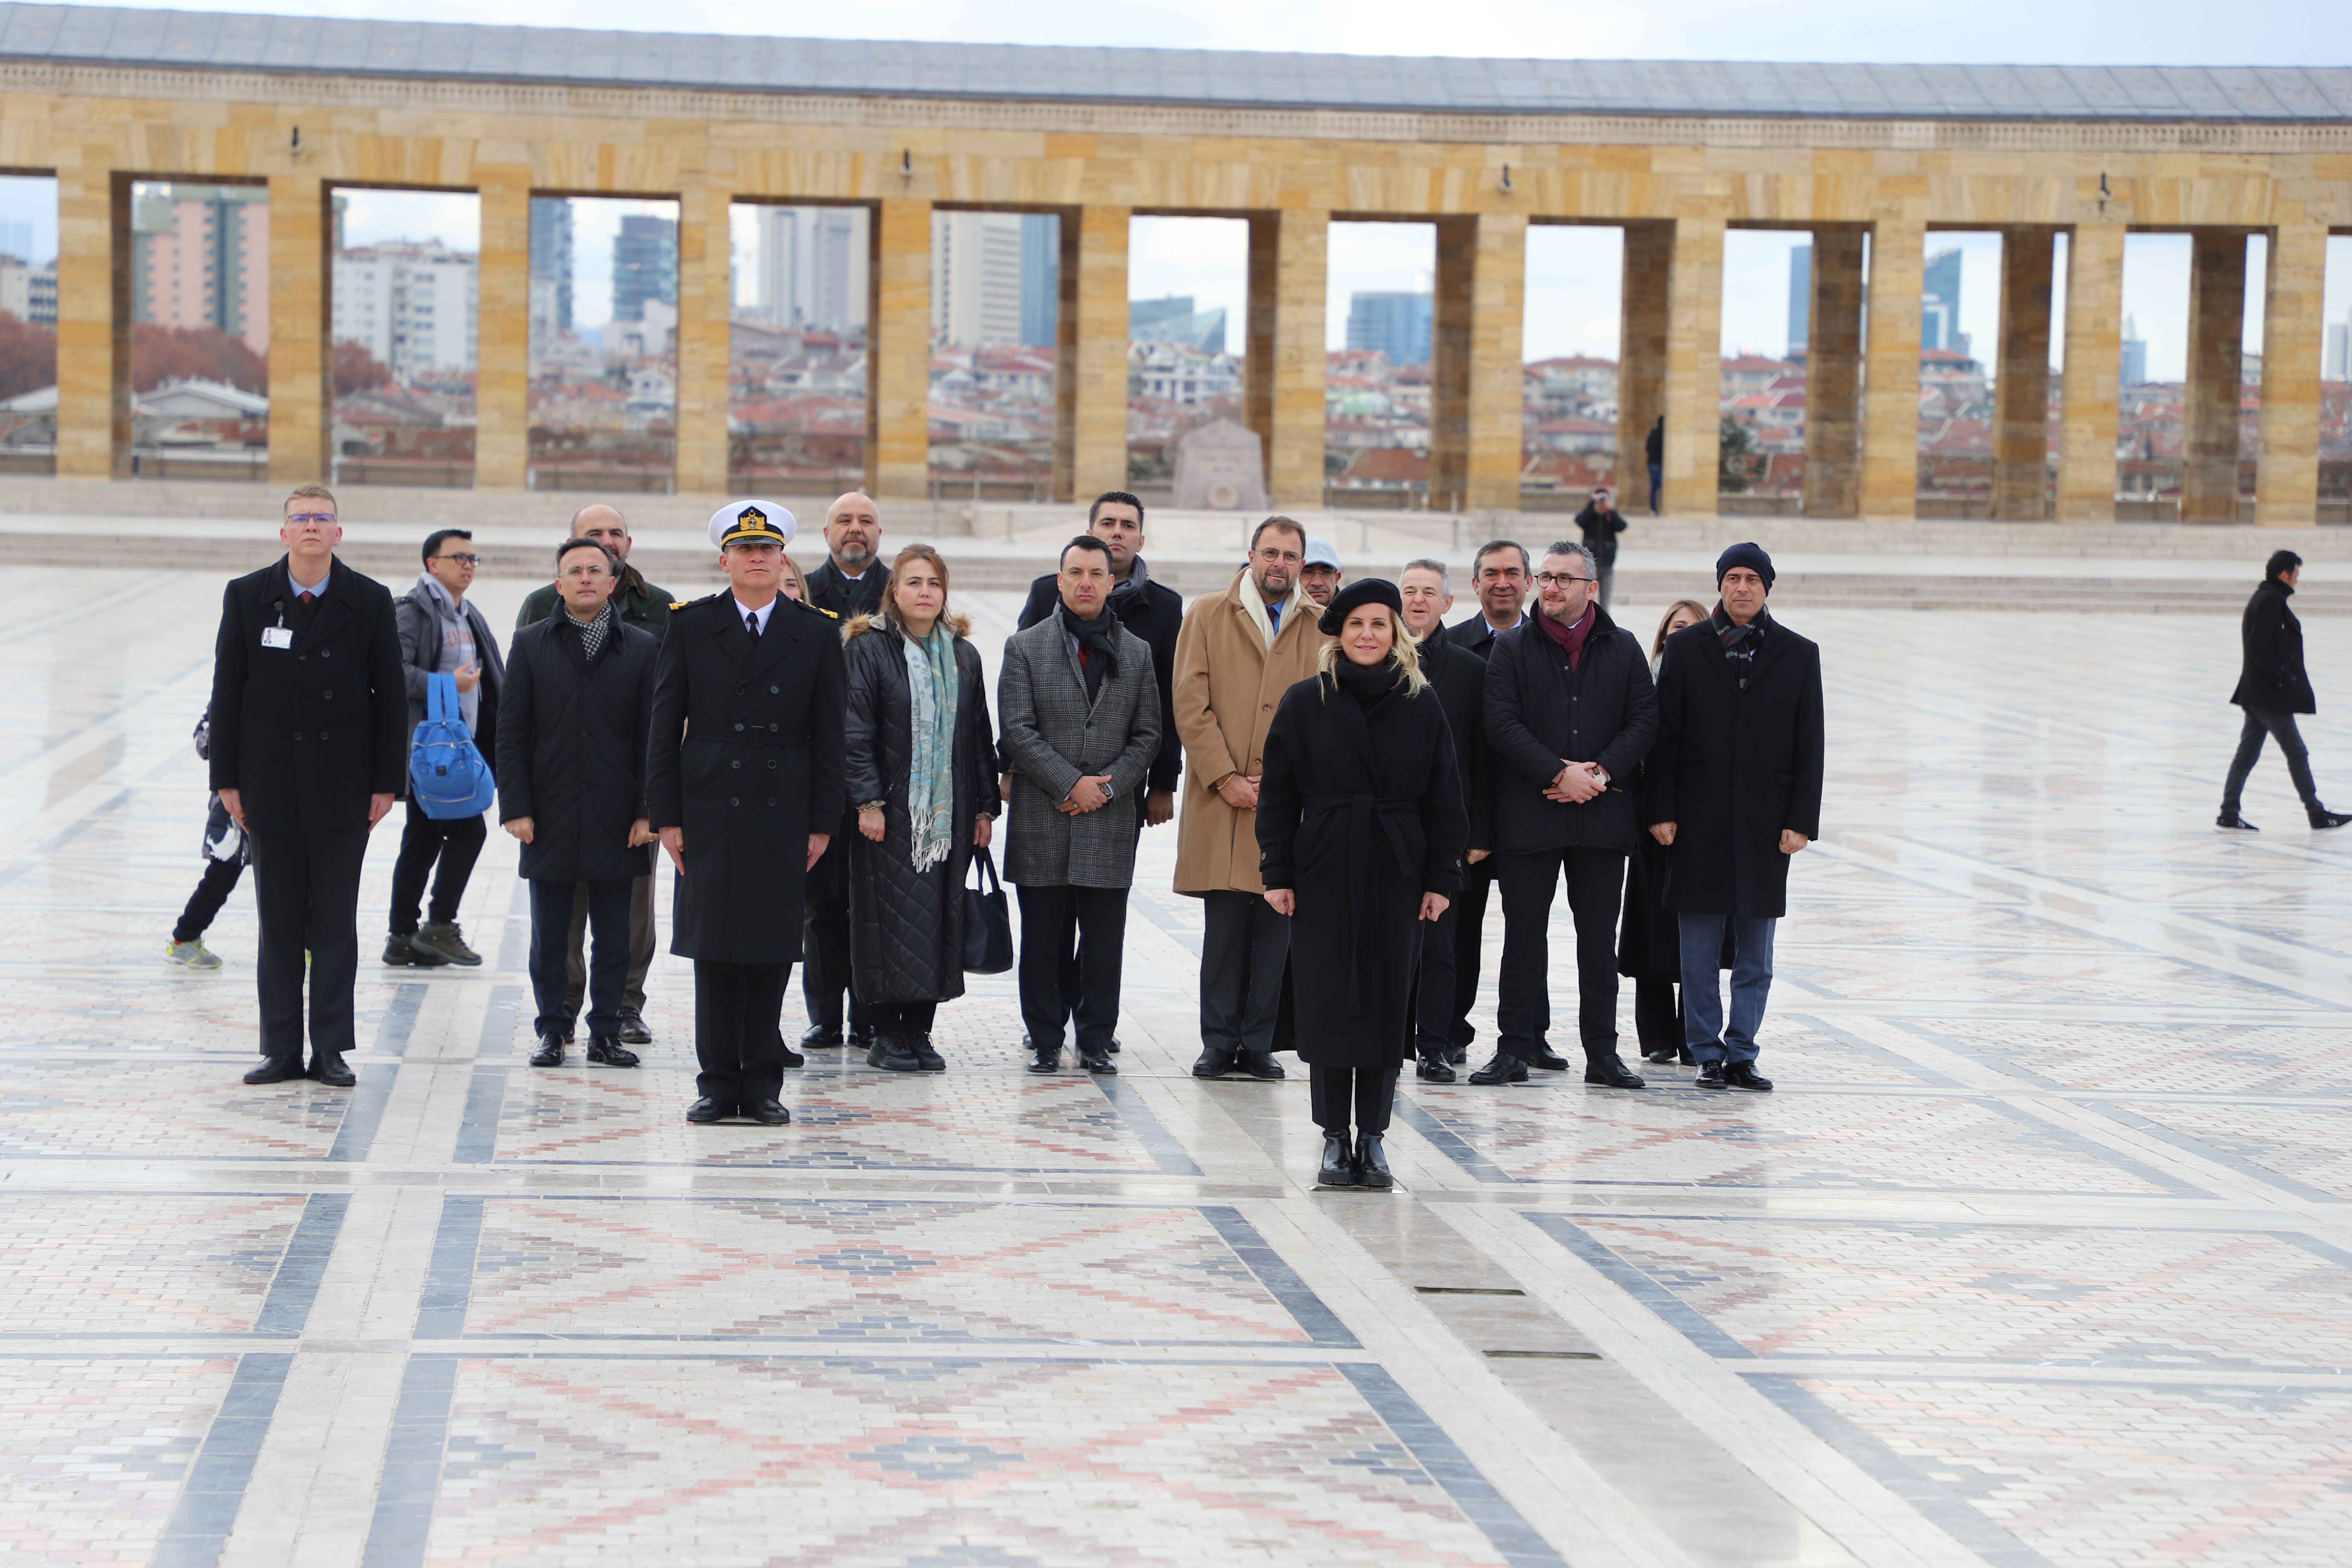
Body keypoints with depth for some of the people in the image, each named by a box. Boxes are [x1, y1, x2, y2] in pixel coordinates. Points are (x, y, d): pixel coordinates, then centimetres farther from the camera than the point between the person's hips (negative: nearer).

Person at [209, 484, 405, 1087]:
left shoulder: (370, 601, 1)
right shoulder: (247, 597, 2)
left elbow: (390, 697, 2)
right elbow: (227, 693, 3)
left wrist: (387, 782, -3)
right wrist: (227, 779, -1)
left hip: (343, 788, -1)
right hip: (270, 787, 1)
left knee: (336, 924, 2)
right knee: (278, 926, 5)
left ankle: (332, 1050, 8)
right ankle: (282, 1051, 11)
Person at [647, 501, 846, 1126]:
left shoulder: (817, 634, 6)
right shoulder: (691, 625, 4)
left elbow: (827, 735, 6)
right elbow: (665, 725, 4)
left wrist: (822, 822, 1)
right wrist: (666, 814, -2)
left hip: (783, 815, 1)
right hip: (709, 811, 0)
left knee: (772, 949, 3)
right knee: (714, 946, 1)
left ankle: (763, 1082, 11)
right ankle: (719, 1080, 9)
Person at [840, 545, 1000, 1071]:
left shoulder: (963, 655, 12)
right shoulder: (869, 649, -2)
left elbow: (979, 735, 14)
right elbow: (854, 731, -7)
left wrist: (986, 806, 9)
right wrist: (867, 800, -15)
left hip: (948, 813, 4)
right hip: (890, 813, -4)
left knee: (939, 919, 3)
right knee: (891, 920, -4)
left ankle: (919, 1031, 11)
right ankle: (887, 1036, 3)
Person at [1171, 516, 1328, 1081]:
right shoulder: (1206, 616, 7)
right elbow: (1191, 705, 1)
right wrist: (1225, 777, -8)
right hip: (1223, 802, -1)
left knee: (1275, 928, 1)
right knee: (1224, 925, -2)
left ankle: (1258, 1043, 9)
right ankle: (1219, 1043, 6)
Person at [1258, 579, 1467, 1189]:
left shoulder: (1421, 704, 5)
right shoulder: (1305, 702, 3)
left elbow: (1443, 796, 6)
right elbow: (1278, 792, 3)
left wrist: (1441, 878, 1)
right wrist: (1277, 874, -3)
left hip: (1397, 874, 1)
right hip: (1324, 872, -1)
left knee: (1388, 1002, 1)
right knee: (1328, 1000, -2)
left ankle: (1372, 1137, 10)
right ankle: (1336, 1138, 7)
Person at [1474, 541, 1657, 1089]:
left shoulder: (1623, 649, 8)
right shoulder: (1512, 648, 3)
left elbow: (1644, 721, 3)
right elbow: (1502, 723, -6)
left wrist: (1600, 773, -11)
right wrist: (1558, 773, -15)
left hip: (1603, 814, 1)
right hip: (1528, 813, -1)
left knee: (1599, 938, 5)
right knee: (1524, 935, 2)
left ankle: (1603, 1052, 10)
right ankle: (1516, 1047, 8)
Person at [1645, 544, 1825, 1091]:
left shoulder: (1798, 655, 7)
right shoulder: (1685, 648, 4)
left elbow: (1809, 747, 5)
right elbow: (1664, 735, 2)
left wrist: (1801, 820, -2)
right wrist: (1661, 811, -5)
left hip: (1765, 823, 1)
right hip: (1700, 821, -1)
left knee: (1756, 957, 5)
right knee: (1699, 953, 2)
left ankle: (1741, 1053, 13)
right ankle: (1708, 1054, 10)